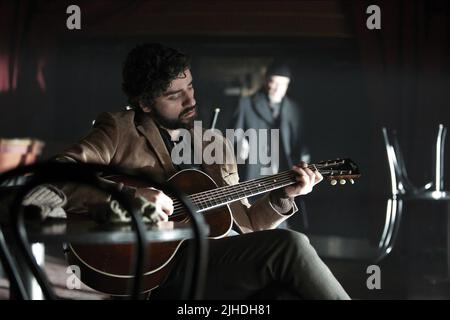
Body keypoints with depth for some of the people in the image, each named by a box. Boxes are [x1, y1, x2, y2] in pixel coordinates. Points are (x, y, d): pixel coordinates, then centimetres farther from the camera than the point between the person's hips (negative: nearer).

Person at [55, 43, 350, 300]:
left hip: (220, 261, 5)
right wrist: (130, 196, -20)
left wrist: (283, 196, 8)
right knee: (289, 246, -23)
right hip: (163, 265, -5)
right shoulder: (120, 129, 6)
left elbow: (243, 224, 25)